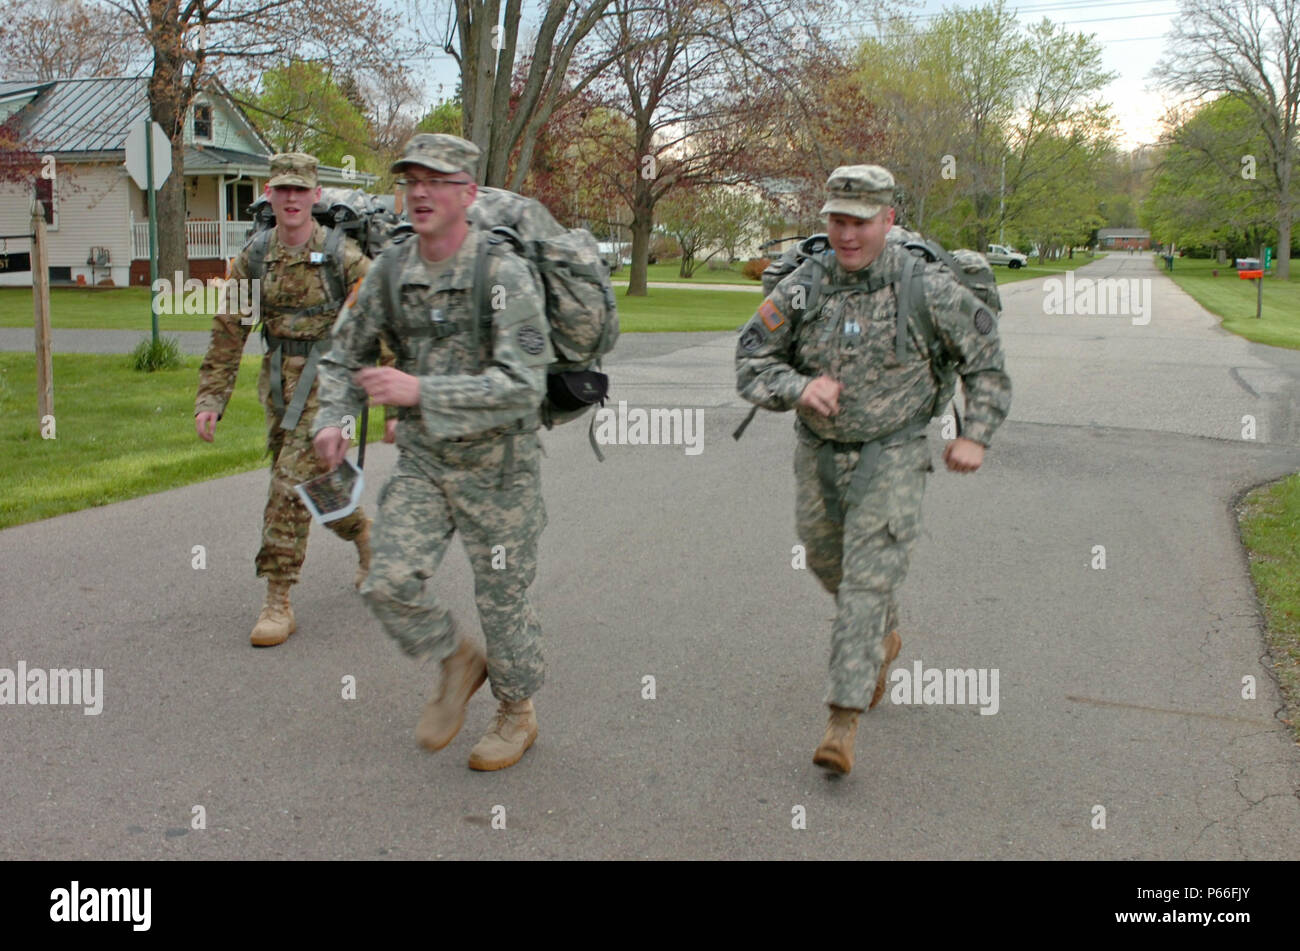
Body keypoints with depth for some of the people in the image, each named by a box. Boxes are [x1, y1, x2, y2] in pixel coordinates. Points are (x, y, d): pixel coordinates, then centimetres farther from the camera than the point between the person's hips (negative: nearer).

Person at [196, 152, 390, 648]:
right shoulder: (253, 257, 5)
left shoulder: (342, 255, -9)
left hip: (327, 382, -5)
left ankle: (278, 603, -4)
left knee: (290, 486, -12)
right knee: (320, 483, 15)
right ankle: (365, 537, 46)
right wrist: (210, 398, 1)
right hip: (277, 383, 5)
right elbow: (228, 333, 6)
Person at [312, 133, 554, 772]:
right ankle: (457, 664, 21)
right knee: (390, 583, -9)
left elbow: (523, 385, -27)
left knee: (502, 600, 7)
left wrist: (422, 391, -32)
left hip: (497, 464, -4)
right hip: (423, 460, 5)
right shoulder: (390, 271, -1)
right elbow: (346, 353, 13)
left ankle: (516, 714, 33)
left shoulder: (505, 275, -18)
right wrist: (331, 419, -5)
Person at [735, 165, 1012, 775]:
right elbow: (751, 362, -7)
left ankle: (843, 722, -10)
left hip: (891, 454, -4)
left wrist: (976, 435, -6)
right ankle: (885, 639, 49)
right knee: (828, 564, 19)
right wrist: (799, 387, -27)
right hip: (818, 452, 4)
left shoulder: (924, 287, -14)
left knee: (868, 578, -11)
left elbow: (985, 352, 0)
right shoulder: (802, 288, -10)